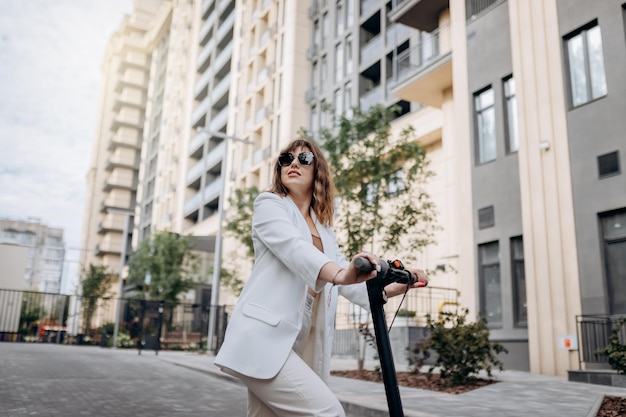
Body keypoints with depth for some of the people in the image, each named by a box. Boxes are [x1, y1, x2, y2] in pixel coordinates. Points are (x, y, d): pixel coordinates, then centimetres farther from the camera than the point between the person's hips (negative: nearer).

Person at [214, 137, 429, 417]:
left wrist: (392, 287, -2)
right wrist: (341, 274, -37)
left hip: (301, 347, 7)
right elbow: (293, 247, -19)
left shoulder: (324, 230, 22)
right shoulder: (269, 204, 2)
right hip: (264, 338, -6)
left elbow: (346, 276, 15)